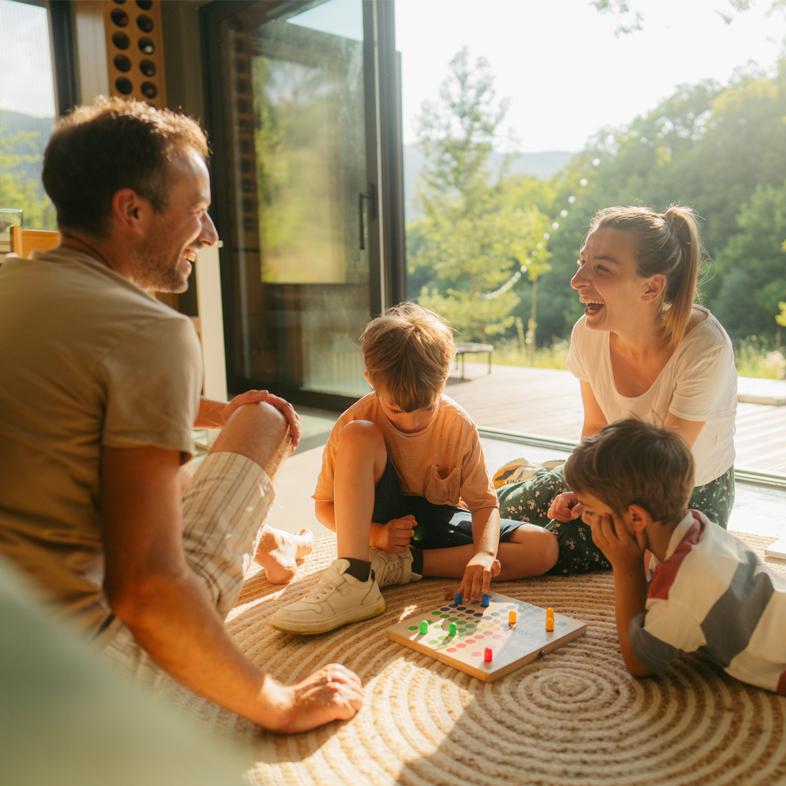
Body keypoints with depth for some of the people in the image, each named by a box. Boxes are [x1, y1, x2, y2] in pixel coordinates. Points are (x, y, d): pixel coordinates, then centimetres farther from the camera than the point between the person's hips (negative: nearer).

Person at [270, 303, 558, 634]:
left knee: (544, 548, -20)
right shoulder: (356, 421, -18)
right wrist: (376, 533, -27)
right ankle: (354, 578, -36)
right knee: (357, 435, -29)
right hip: (384, 523, -2)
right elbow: (325, 506, -10)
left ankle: (400, 565, -22)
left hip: (438, 521, 3)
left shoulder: (459, 424, -15)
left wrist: (484, 552, -33)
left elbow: (483, 502, -12)